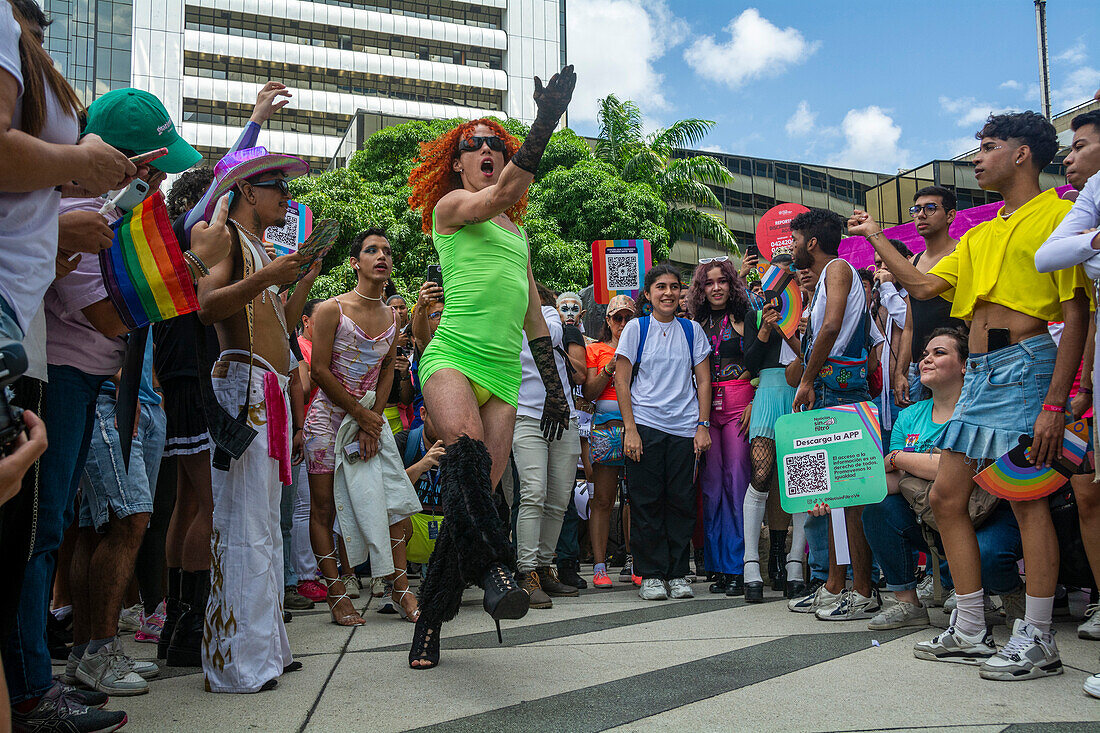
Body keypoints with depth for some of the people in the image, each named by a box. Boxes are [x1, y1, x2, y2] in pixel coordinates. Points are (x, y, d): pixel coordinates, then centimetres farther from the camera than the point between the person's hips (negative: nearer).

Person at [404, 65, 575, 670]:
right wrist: (545, 123, -22)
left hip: (504, 372, 5)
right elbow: (500, 194, -14)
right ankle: (495, 565, -42)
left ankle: (430, 621, 5)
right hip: (452, 355, -4)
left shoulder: (518, 233, 26)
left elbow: (533, 316, 27)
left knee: (475, 495, -4)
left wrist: (555, 388, 23)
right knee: (468, 447, -36)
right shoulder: (451, 205, 10)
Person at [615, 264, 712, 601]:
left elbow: (703, 381, 11)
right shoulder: (635, 328, 5)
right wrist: (630, 429, -8)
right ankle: (650, 574, 7)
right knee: (646, 501, -2)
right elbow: (622, 382, 1)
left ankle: (678, 573, 13)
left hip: (684, 428, 2)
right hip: (644, 425, -2)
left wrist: (703, 425, 1)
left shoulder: (692, 330, 11)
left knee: (682, 501, 2)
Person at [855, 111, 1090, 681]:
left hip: (1026, 364, -8)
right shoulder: (980, 236, 22)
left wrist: (1055, 404, -17)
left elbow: (1076, 314, -10)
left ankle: (1037, 641, 4)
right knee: (946, 497, 6)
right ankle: (969, 632, 16)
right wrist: (874, 237, 21)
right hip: (978, 375, 9)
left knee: (1027, 499, -7)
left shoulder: (1057, 214, -3)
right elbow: (921, 286, 19)